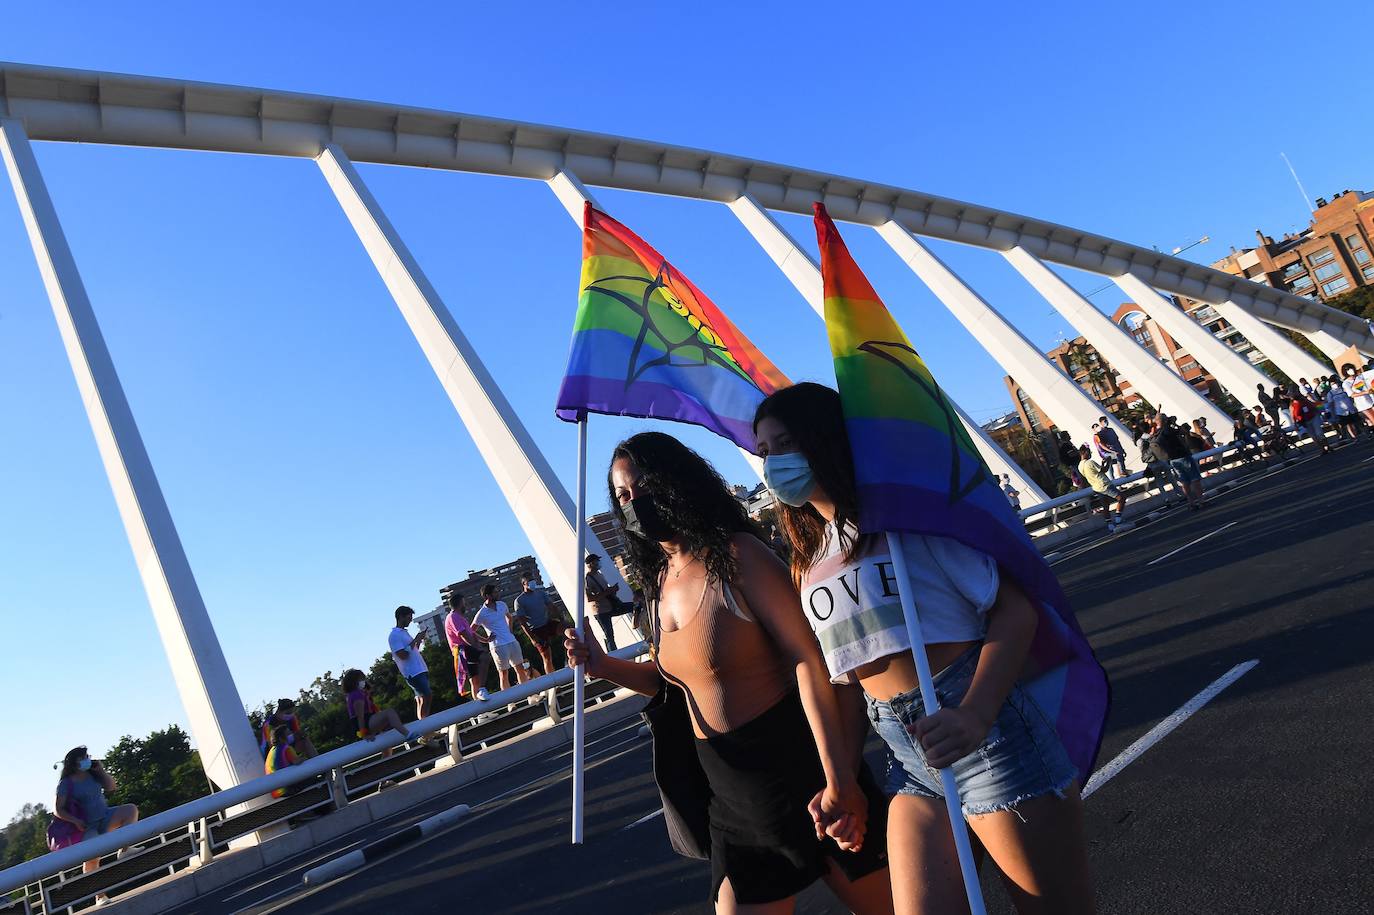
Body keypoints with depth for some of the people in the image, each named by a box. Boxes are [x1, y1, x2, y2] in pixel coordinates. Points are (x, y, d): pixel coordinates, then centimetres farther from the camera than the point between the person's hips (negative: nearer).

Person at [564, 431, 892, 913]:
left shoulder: (737, 554, -14)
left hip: (799, 765, -6)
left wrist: (839, 779, -24)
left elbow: (807, 659, -19)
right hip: (731, 796, 6)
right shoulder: (659, 582, 7)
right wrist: (604, 665, 2)